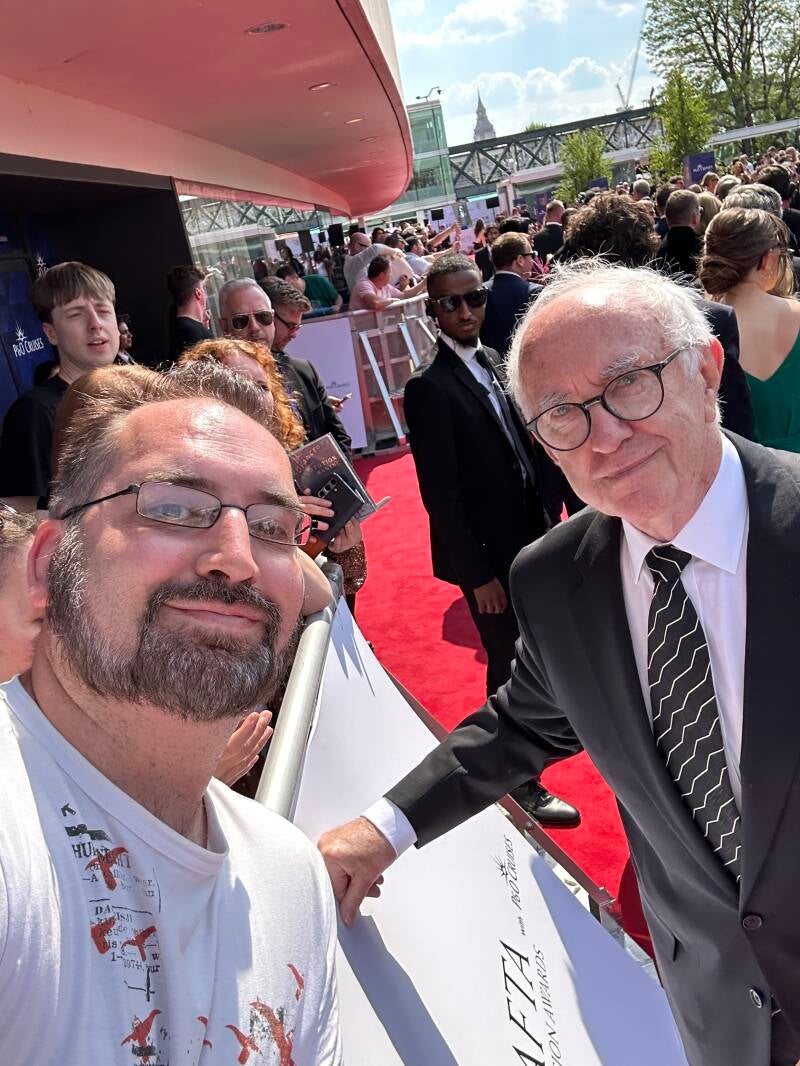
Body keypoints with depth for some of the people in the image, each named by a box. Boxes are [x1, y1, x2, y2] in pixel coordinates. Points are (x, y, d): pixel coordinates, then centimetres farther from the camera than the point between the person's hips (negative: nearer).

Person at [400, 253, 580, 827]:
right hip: (487, 552, -8)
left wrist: (548, 515, 5)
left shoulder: (490, 360, 6)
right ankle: (521, 784, 24)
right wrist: (478, 573, -17)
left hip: (527, 537, 8)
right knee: (510, 665, 5)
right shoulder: (429, 385, -19)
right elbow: (441, 491, -19)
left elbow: (524, 446, 11)